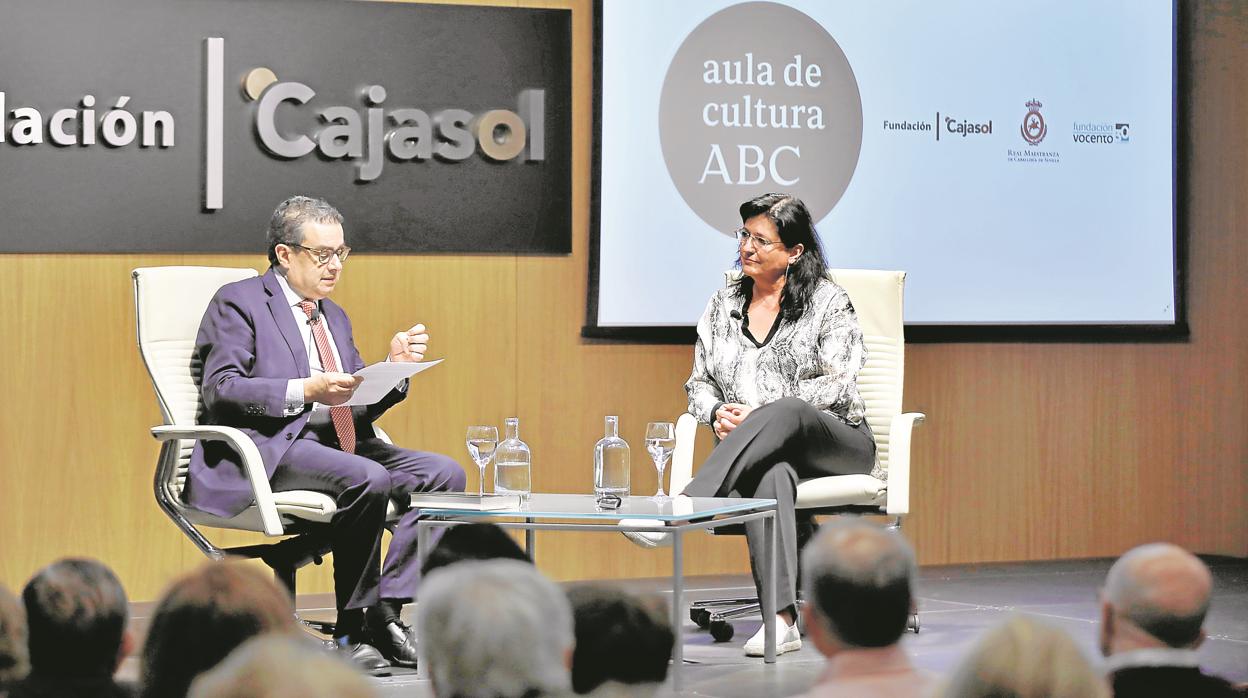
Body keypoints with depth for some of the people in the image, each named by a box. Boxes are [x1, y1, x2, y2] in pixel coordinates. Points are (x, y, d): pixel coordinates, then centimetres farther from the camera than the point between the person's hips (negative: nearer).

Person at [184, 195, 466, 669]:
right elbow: (220, 390, -11)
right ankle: (353, 629, -22)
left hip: (337, 444, 8)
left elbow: (361, 406, 23)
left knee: (443, 473, -11)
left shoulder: (335, 318, 25)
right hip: (269, 449, -8)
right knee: (367, 479, -33)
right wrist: (305, 390, -21)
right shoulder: (239, 302, 1)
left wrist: (394, 365, 3)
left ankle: (386, 613, -17)